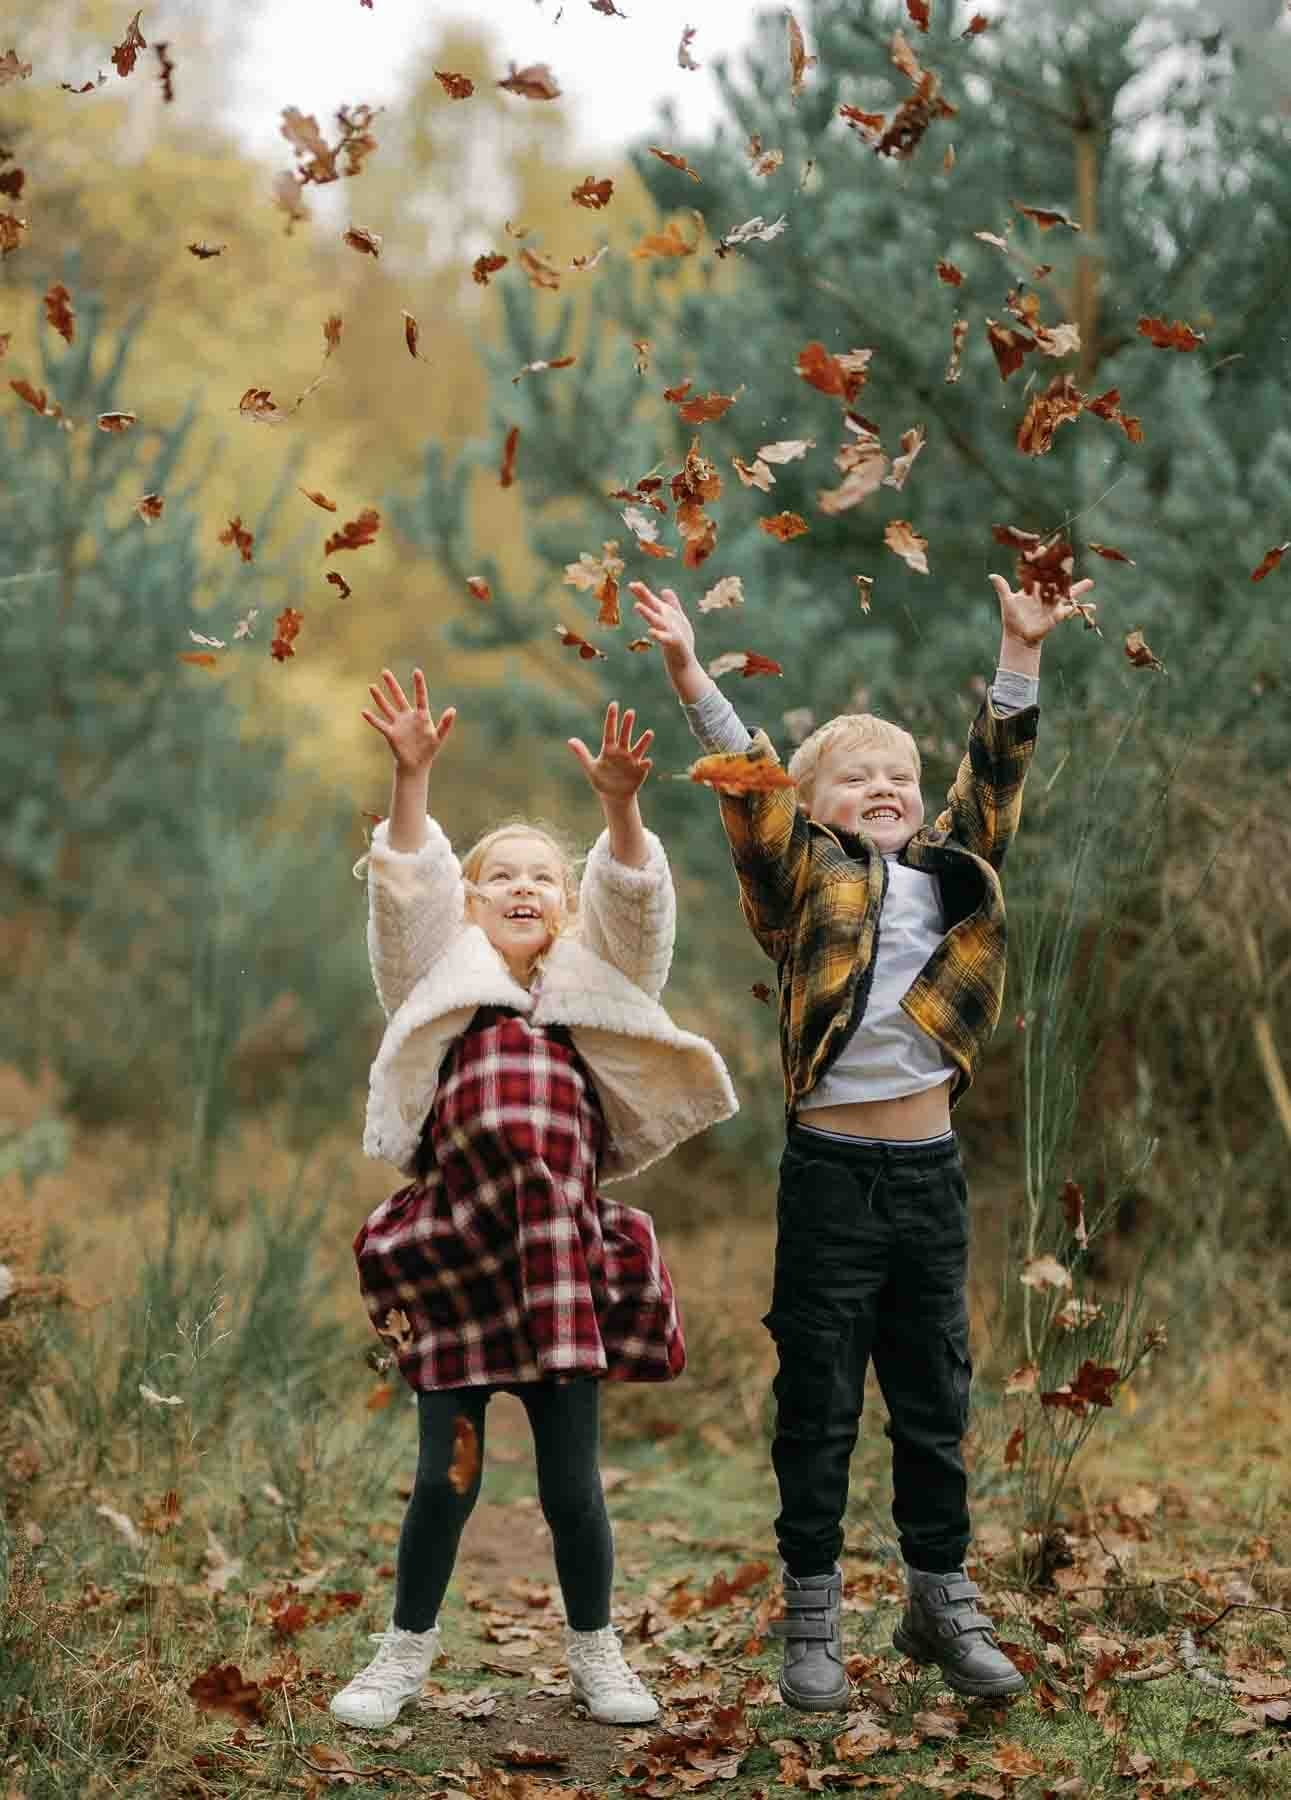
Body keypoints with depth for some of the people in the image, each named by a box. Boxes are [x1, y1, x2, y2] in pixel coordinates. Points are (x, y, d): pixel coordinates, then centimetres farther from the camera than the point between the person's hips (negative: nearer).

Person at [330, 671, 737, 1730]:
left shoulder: (590, 990, 13)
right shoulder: (443, 987, 11)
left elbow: (633, 905, -3)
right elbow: (407, 892, -4)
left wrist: (621, 806, -21)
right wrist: (412, 778, -18)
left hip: (563, 1264, 1)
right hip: (455, 1265, -1)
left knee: (573, 1478, 5)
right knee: (447, 1476, 3)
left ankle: (596, 1653, 22)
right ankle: (406, 1653, 20)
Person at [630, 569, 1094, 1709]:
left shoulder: (951, 875, 10)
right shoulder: (805, 881, -1)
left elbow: (995, 772, 8)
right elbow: (748, 787, -12)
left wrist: (1020, 650, 3)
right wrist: (689, 672, -23)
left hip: (931, 1171, 4)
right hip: (832, 1172, -4)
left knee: (935, 1398, 12)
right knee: (819, 1403, 3)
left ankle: (943, 1602, 24)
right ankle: (811, 1615, 13)